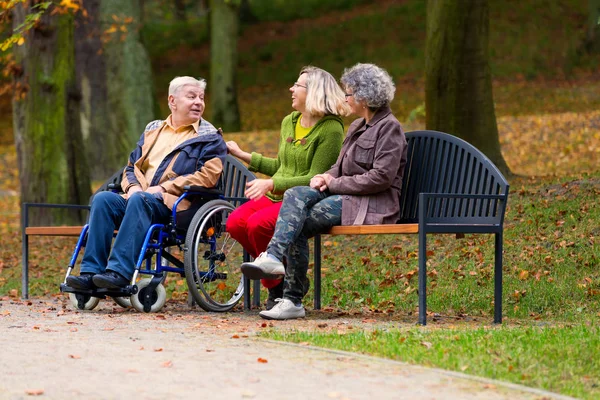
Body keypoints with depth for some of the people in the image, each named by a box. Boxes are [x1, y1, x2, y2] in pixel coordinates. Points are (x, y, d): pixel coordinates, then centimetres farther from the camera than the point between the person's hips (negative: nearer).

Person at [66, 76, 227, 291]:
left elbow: (208, 175, -6)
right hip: (138, 197, 5)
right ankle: (91, 272, -31)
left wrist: (163, 188, -14)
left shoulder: (210, 138, 10)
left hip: (176, 205, -5)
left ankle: (119, 272, -44)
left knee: (140, 200, -36)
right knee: (103, 199, -24)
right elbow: (131, 167, 26)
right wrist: (133, 186, 1)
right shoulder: (153, 130, 27)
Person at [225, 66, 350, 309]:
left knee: (258, 223, -32)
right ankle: (277, 278, 1)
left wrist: (272, 184, -22)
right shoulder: (289, 122, 15)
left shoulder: (330, 129, -11)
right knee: (235, 223, -18)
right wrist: (243, 155, 24)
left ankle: (278, 284, -6)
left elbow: (314, 179, -15)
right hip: (275, 197, 8)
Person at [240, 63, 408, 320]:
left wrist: (334, 183, -12)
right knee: (296, 194, -19)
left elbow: (381, 178, -17)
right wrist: (327, 177, 0)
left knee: (299, 223, -23)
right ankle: (273, 256, -28)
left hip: (373, 205, -8)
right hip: (345, 196, 8)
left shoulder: (389, 128, -8)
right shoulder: (357, 126, 20)